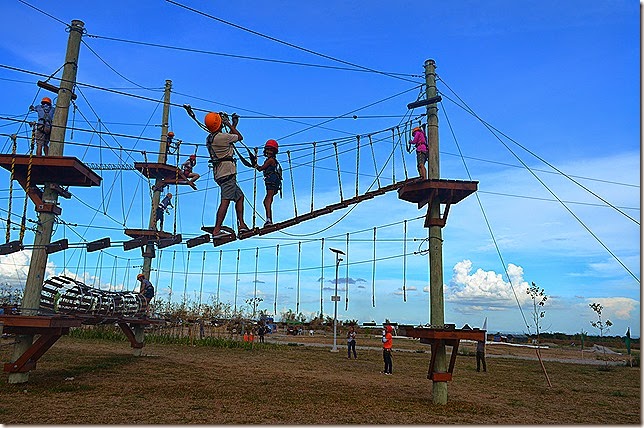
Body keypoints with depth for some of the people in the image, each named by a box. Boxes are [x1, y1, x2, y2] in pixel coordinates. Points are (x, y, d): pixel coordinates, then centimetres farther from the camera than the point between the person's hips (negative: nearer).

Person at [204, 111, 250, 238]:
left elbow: (228, 138, 32)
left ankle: (241, 224, 13)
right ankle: (216, 230, -20)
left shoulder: (210, 138, 14)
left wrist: (234, 125, 37)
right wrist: (230, 125, 15)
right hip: (227, 173, -10)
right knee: (225, 201, -15)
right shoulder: (221, 136, -13)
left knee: (240, 196, 16)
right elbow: (240, 137, 3)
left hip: (220, 174, 10)